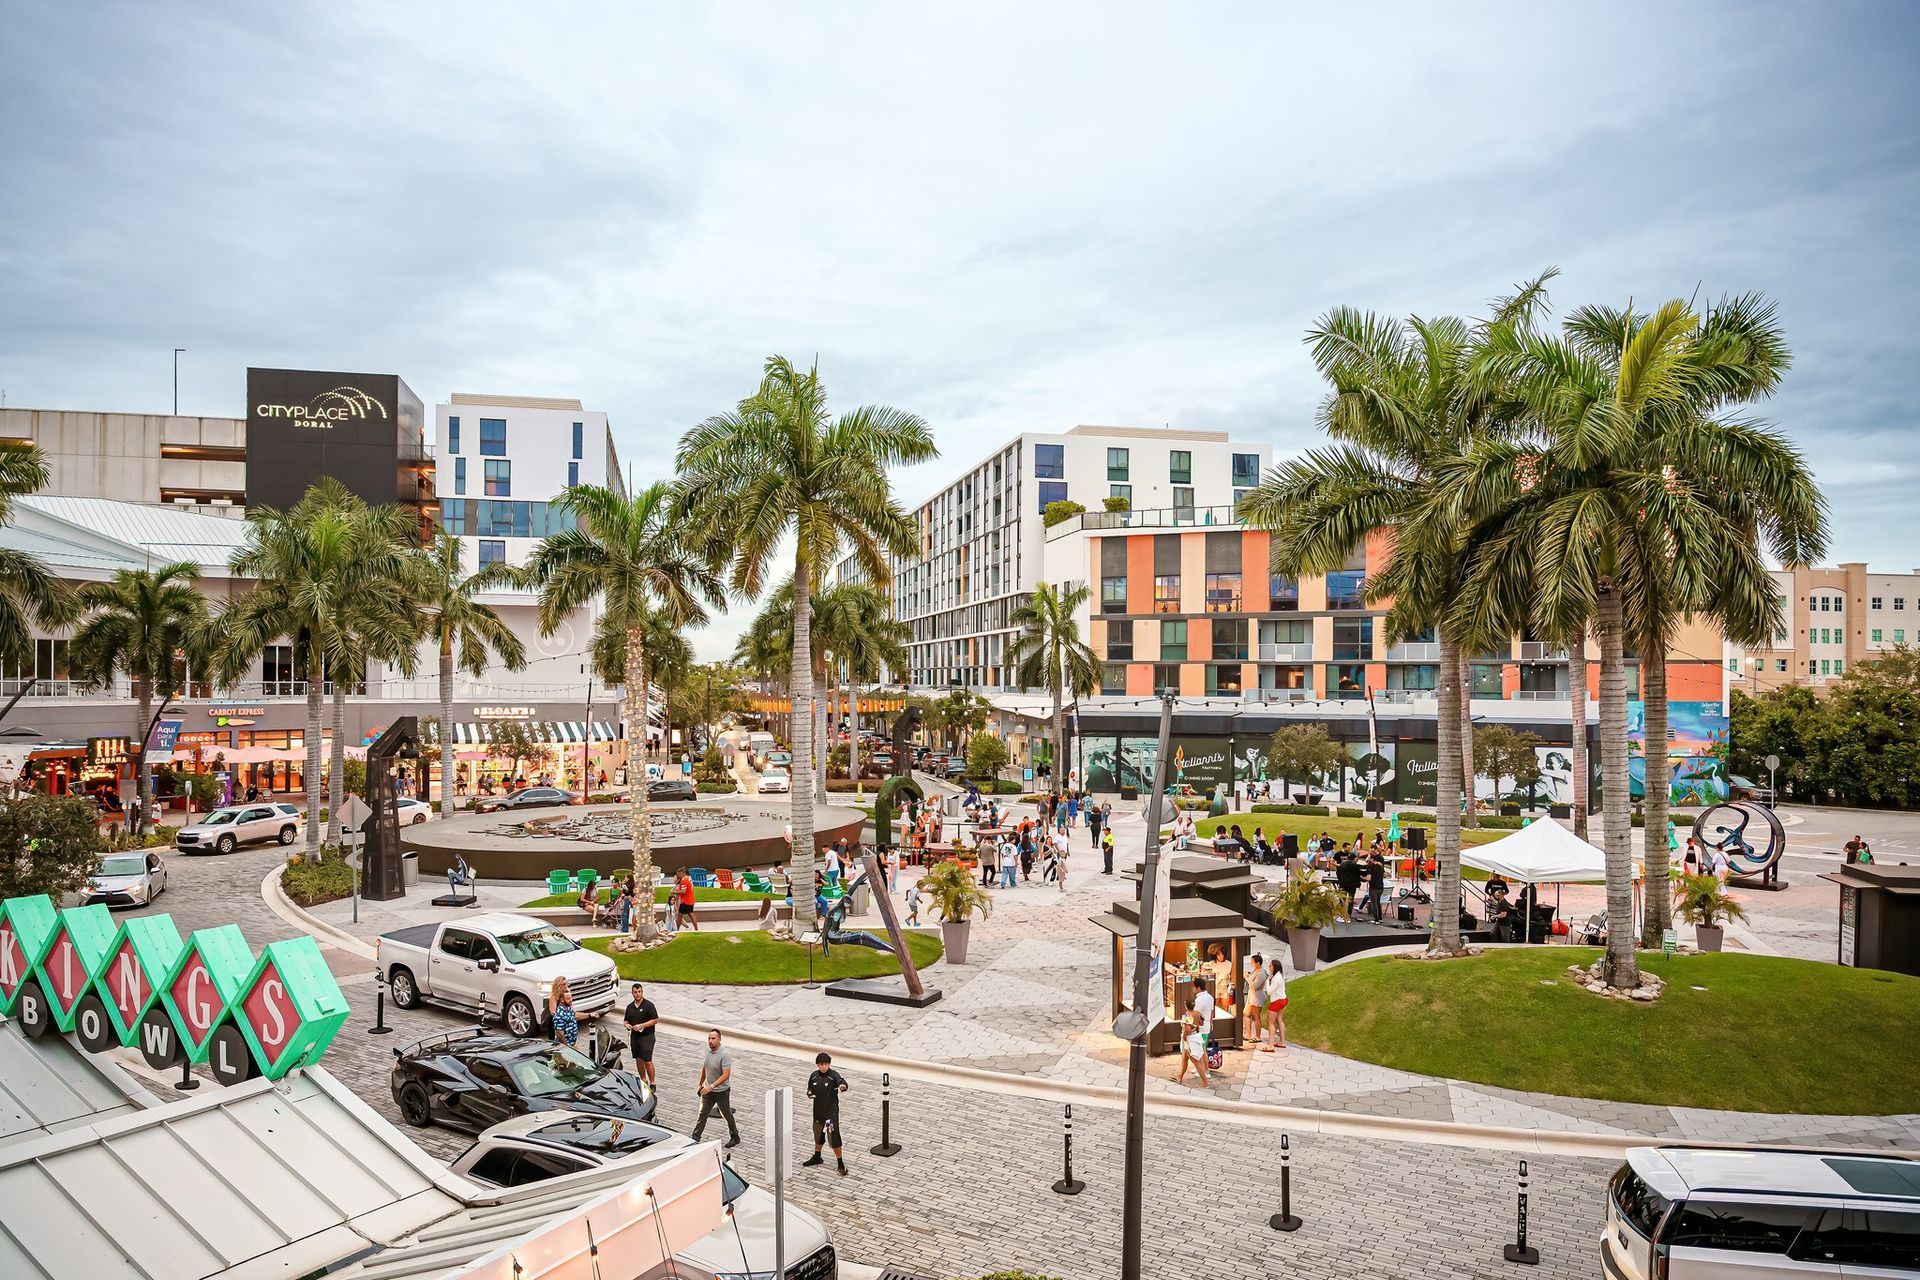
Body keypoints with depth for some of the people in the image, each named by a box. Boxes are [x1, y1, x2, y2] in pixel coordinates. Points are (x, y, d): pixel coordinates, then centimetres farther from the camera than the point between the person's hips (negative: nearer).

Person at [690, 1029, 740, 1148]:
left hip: (722, 1092, -6)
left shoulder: (725, 1055, -25)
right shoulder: (708, 1051, -2)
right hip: (708, 1090, 6)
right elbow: (704, 1069, 13)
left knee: (727, 1115, 10)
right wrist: (701, 1085, 21)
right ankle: (695, 1139, 19)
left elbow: (726, 1075, -29)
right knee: (702, 1114, 9)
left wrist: (711, 1086, -34)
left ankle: (735, 1138, 28)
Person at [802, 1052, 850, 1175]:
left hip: (831, 1111, -6)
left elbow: (841, 1082, -36)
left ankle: (841, 1163, 8)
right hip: (818, 1111, 6)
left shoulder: (833, 1075, -17)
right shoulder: (814, 1076, -1)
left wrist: (842, 1086, -60)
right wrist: (809, 1094, -11)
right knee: (818, 1136, 23)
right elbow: (810, 1089, 12)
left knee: (834, 1138, -6)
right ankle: (817, 1158, 45)